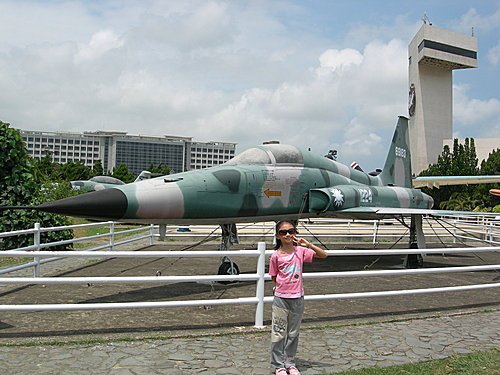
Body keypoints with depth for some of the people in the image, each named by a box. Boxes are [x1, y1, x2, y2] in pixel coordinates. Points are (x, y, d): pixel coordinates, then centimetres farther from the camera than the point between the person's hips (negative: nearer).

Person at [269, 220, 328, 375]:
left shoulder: (300, 251, -3)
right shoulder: (276, 256, -8)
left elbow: (324, 255, -7)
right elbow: (274, 277, 3)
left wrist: (308, 244, -17)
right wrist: (283, 286, -6)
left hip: (298, 299, 2)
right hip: (281, 299, -2)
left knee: (293, 334, 13)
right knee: (279, 334, 4)